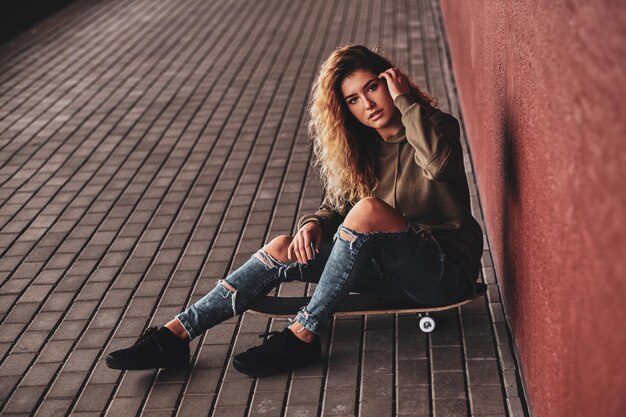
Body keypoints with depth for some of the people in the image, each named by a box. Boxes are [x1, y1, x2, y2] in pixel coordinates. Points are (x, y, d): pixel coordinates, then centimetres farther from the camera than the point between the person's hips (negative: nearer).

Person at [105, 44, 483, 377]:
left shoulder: (436, 127, -9)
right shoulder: (360, 148, 9)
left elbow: (438, 164, -32)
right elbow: (337, 207, 9)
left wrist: (405, 100, -23)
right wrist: (314, 224, -14)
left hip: (447, 269, -6)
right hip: (393, 268, 6)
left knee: (369, 209, -33)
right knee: (283, 251, -12)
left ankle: (303, 336, -25)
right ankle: (175, 336, -16)